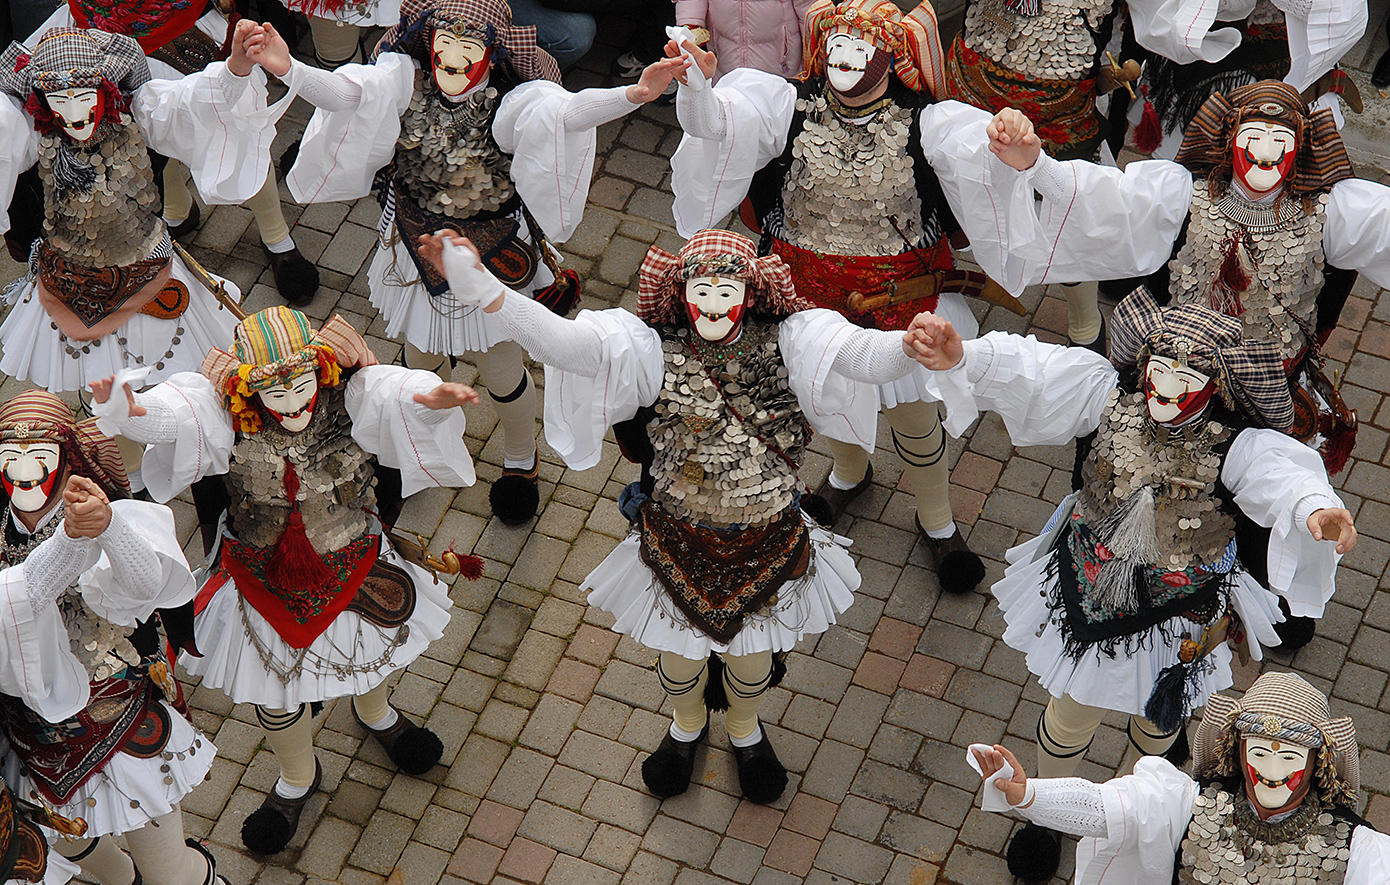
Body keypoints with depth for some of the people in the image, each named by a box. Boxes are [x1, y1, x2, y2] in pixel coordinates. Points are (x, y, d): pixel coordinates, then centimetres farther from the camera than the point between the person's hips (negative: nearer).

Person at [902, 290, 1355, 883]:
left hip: (1180, 620, -1)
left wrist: (1315, 508, -73)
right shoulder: (1107, 394, -22)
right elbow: (1026, 373, -31)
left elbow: (1282, 476, -48)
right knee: (1070, 718, 23)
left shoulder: (1238, 447, -28)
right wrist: (958, 357, -51)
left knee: (1158, 723, 28)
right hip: (1086, 594, 1)